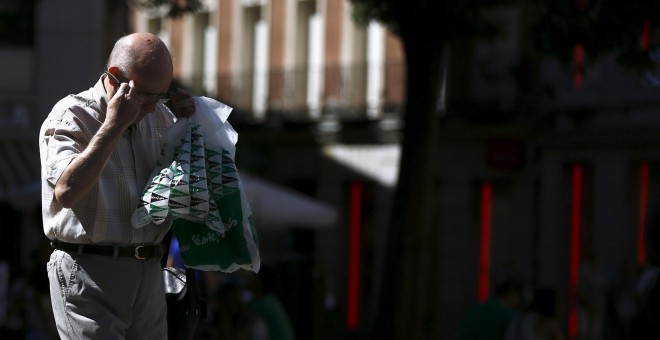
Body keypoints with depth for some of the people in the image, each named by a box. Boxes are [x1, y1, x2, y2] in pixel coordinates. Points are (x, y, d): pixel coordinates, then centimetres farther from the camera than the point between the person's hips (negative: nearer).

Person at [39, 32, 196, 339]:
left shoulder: (159, 117, 12)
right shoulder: (71, 116, -7)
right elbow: (66, 192, -25)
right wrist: (113, 126, -20)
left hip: (148, 275, 6)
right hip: (88, 275, -6)